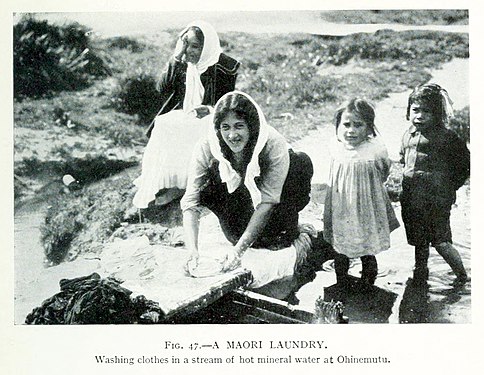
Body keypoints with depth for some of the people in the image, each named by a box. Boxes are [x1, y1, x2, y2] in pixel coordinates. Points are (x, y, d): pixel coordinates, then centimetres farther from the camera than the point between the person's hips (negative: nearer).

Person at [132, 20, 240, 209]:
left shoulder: (224, 66, -6)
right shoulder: (182, 63, 6)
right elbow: (162, 88, -4)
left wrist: (210, 109, -21)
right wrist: (176, 57, -11)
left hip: (207, 118, -4)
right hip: (182, 115, 4)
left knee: (178, 129, -32)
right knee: (162, 124, -26)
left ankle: (176, 185, -26)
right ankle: (162, 182, -23)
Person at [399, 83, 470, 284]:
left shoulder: (445, 137, -11)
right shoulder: (408, 135, 8)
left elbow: (465, 163, -4)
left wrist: (450, 186, -1)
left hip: (436, 201, -6)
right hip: (411, 200, 6)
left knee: (441, 242, -5)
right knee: (419, 242, 17)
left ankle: (462, 276, 13)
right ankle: (420, 272, 34)